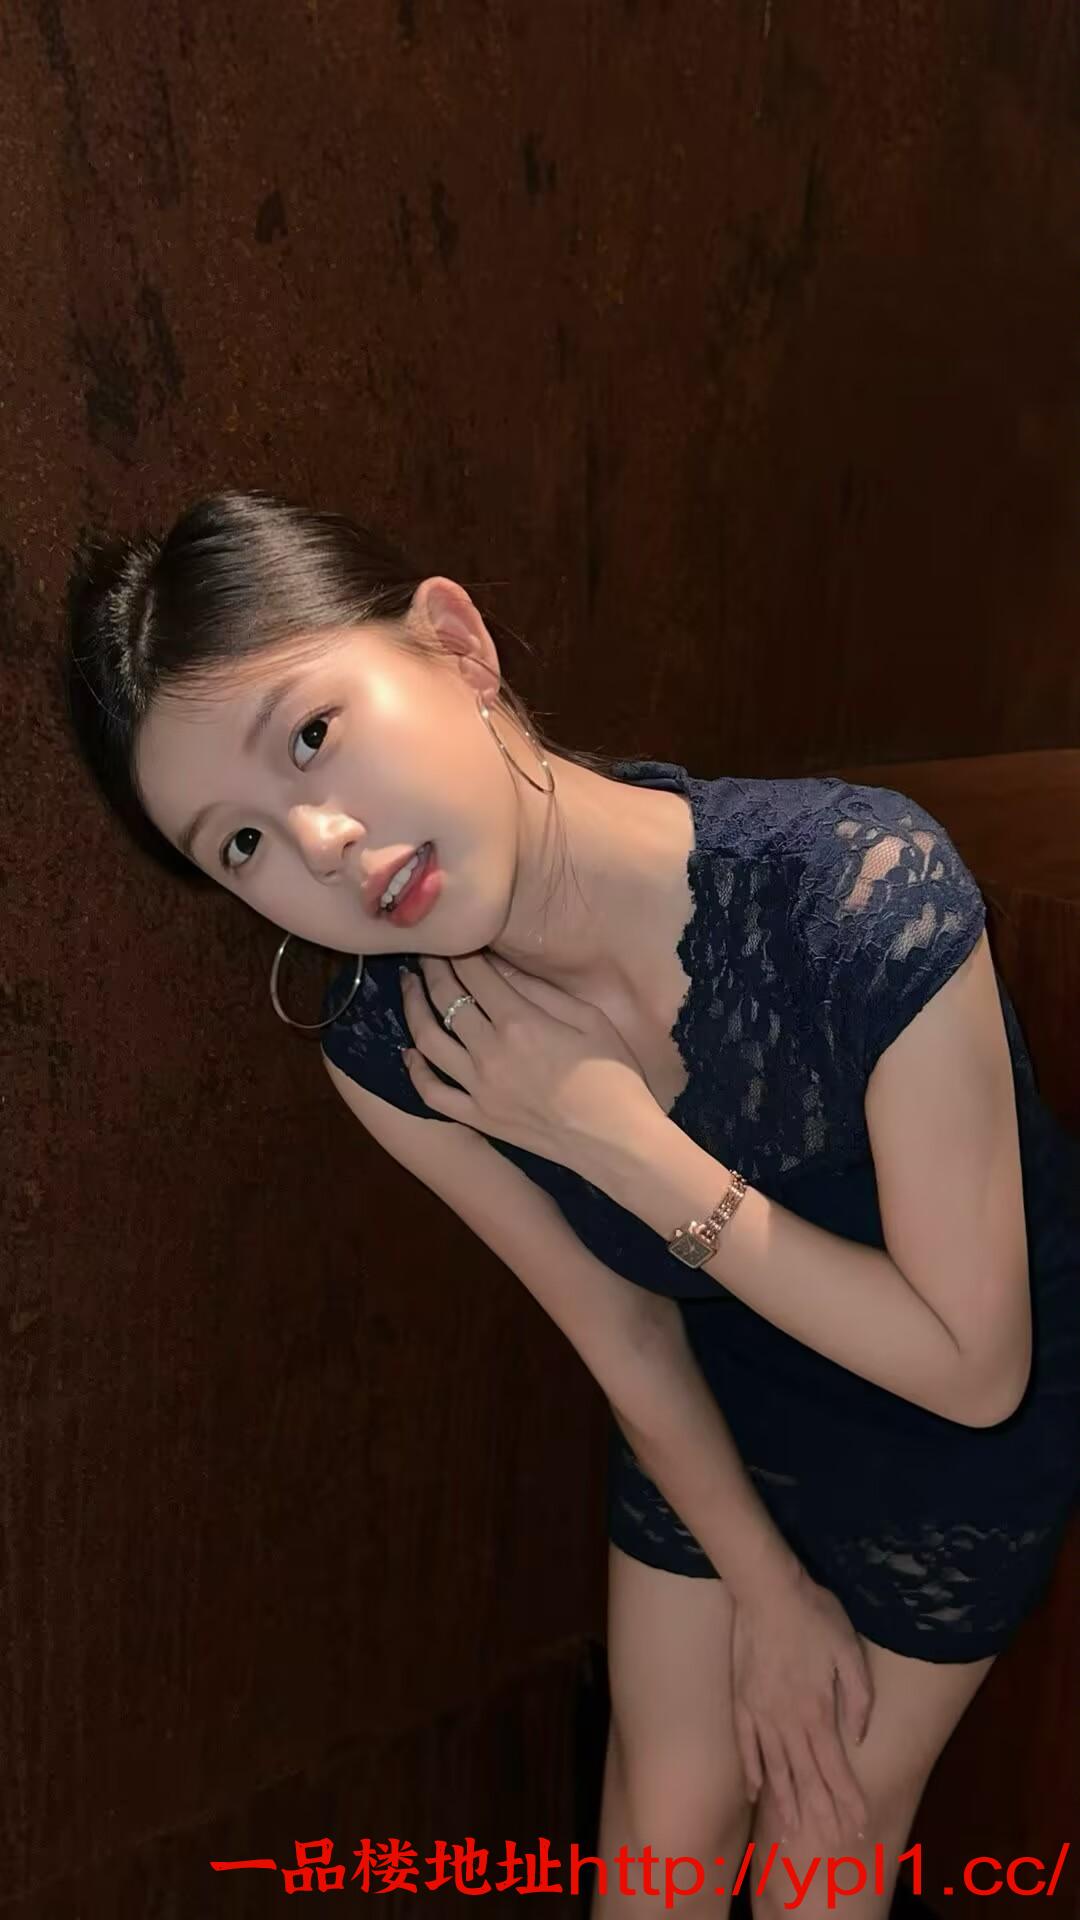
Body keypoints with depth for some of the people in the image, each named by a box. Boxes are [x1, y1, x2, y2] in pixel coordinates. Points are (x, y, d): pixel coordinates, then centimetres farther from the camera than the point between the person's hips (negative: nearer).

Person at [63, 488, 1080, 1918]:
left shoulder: (862, 889, -40)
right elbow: (626, 1332, -9)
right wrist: (768, 1592, 1)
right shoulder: (391, 1051, -25)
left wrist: (615, 1136, -36)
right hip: (716, 1407, 3)